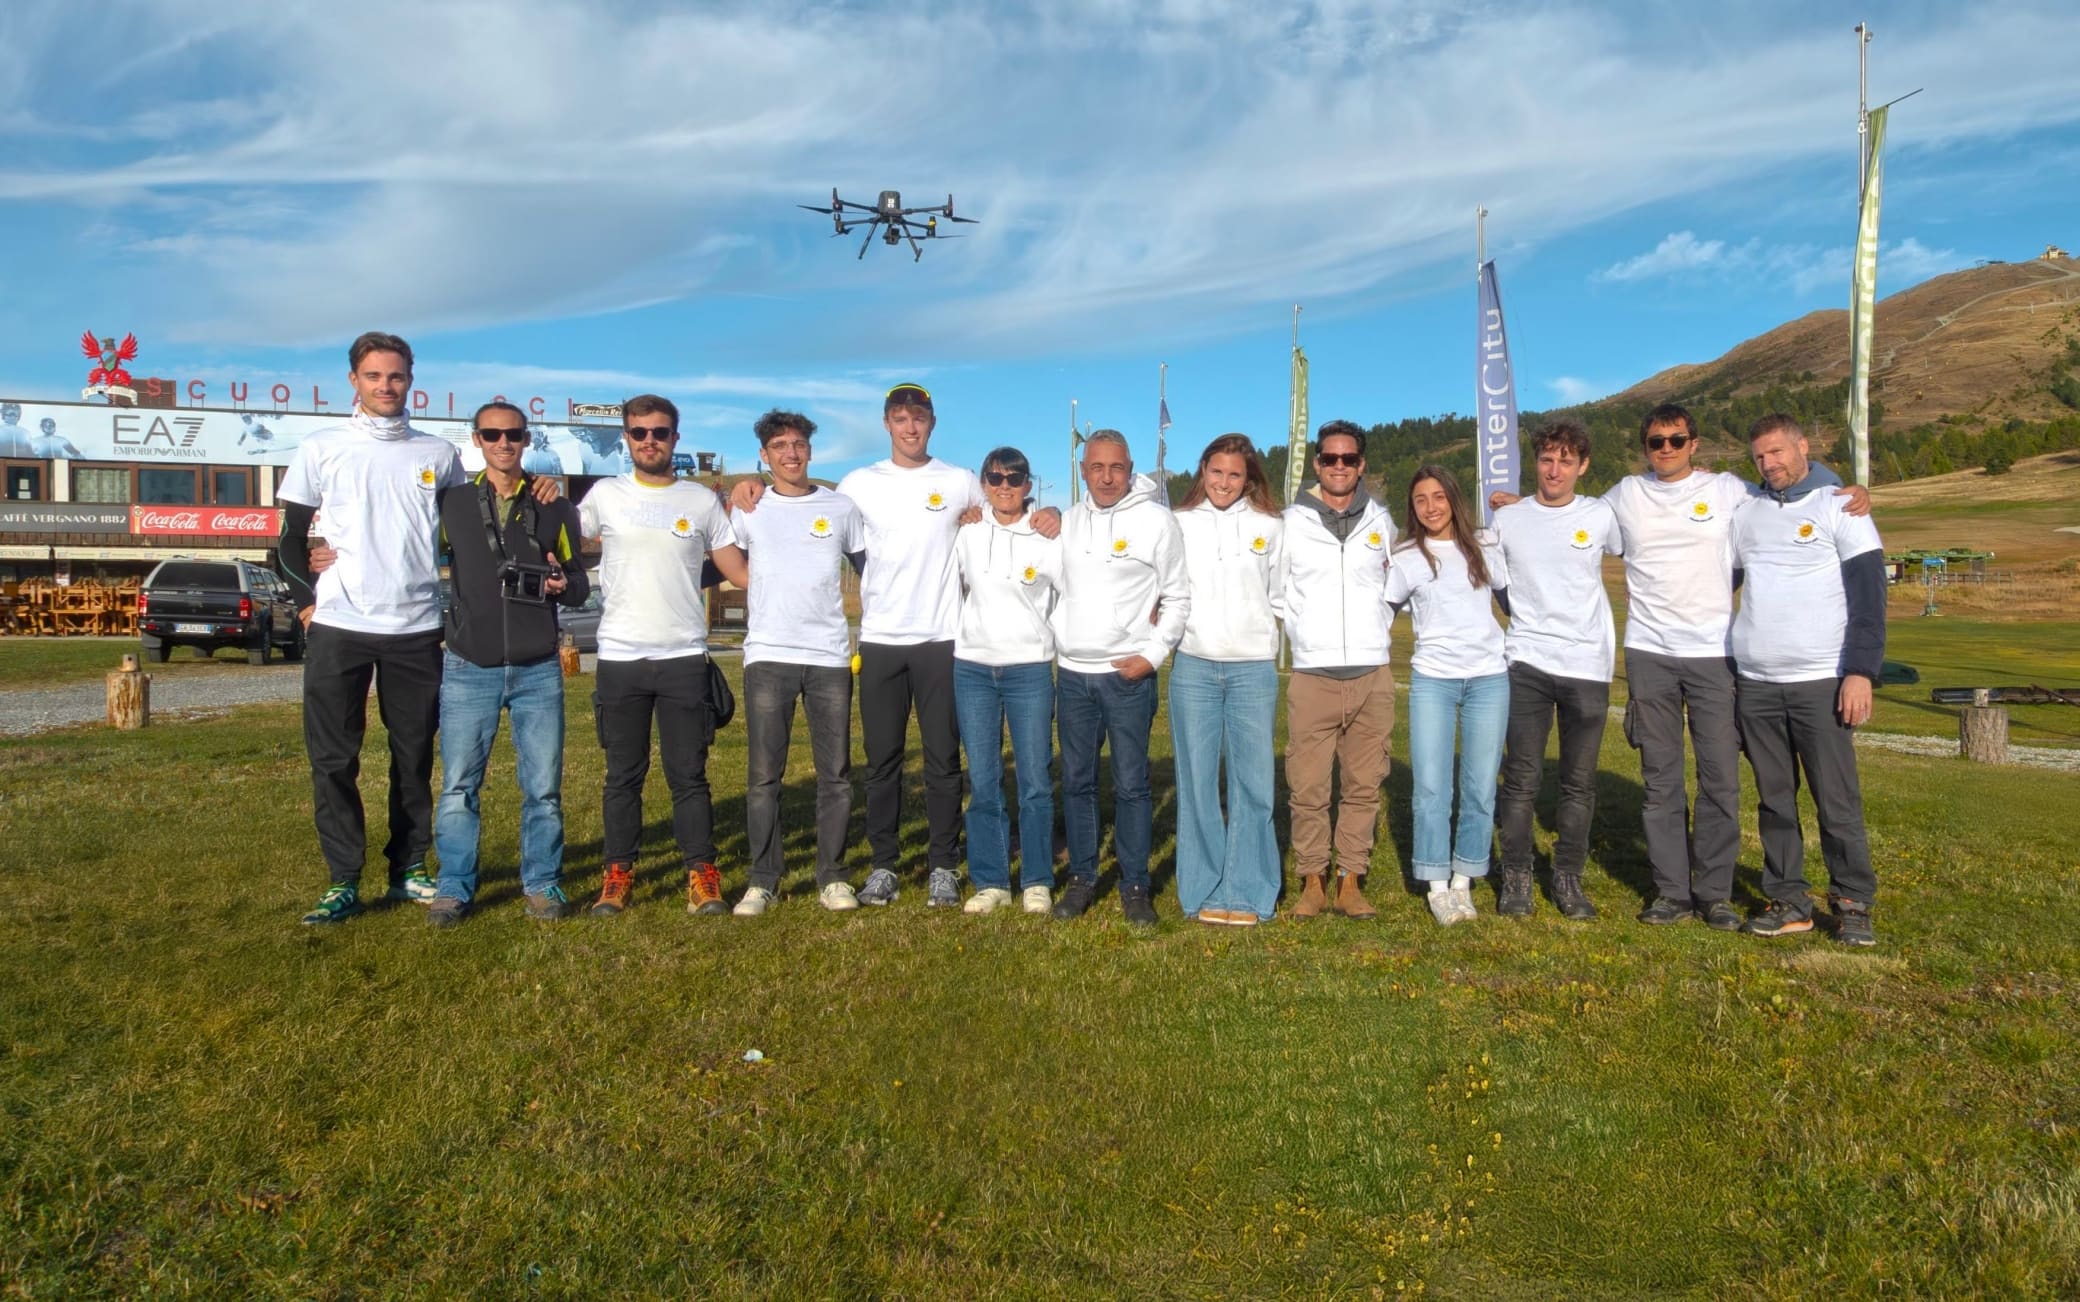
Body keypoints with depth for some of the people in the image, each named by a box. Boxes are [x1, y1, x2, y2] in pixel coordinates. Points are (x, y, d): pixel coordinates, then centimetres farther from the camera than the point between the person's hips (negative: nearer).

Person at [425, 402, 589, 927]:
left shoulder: (553, 506, 7)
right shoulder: (450, 502, 7)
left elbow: (580, 582, 10)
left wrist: (564, 584, -11)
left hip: (538, 671, 0)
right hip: (468, 671, 0)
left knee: (543, 787, 5)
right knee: (458, 786, 3)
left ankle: (542, 882, 17)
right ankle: (454, 887, 15)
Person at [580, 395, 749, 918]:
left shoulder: (703, 501, 6)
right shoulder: (604, 496, 6)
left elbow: (738, 570, 7)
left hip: (684, 657, 0)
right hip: (619, 658, 1)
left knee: (689, 774, 2)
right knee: (623, 775, 9)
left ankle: (702, 875, 9)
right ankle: (617, 874, 18)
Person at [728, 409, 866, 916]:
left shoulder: (841, 508, 8)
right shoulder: (748, 510, 8)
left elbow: (871, 570, 15)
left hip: (831, 656, 1)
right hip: (767, 656, 0)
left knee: (835, 773, 3)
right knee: (763, 775, 1)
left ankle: (833, 877, 13)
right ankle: (762, 880, 10)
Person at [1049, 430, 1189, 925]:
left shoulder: (1157, 519, -4)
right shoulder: (1068, 521, 9)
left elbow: (1178, 596, -1)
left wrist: (1153, 654, -9)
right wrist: (1055, 639, 5)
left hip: (1129, 675, -4)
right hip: (1072, 673, 4)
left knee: (1131, 784, 0)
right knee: (1077, 782, 10)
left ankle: (1135, 886, 12)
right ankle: (1081, 878, 21)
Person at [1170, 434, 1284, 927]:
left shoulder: (1270, 526, 9)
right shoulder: (1179, 524, 8)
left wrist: (1279, 649, 7)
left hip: (1254, 669, 0)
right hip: (1193, 667, 0)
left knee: (1253, 782, -1)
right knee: (1197, 782, 1)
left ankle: (1247, 893, 8)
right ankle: (1202, 891, 10)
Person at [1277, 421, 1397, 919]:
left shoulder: (1380, 520, 10)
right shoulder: (1292, 522, 3)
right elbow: (1276, 591, 10)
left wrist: (1379, 627, 14)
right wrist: (1302, 634, 5)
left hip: (1373, 675, 2)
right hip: (1312, 676, -2)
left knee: (1365, 786, 5)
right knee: (1308, 788, -2)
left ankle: (1351, 880, 15)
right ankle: (1312, 881, 11)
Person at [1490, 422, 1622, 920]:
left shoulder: (1601, 516, 2)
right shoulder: (1506, 519, 4)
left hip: (1588, 667, 0)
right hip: (1526, 664, 0)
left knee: (1579, 783, 7)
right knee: (1521, 778, 0)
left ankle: (1568, 879, 18)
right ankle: (1516, 878, 10)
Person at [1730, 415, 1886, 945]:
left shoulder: (1839, 507, 1)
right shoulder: (1745, 511, 13)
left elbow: (1869, 596, -4)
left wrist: (1861, 671, -11)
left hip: (1822, 682, -4)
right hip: (1755, 683, 4)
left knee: (1837, 799, -1)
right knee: (1774, 798, 7)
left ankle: (1853, 903, 11)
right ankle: (1788, 901, 15)